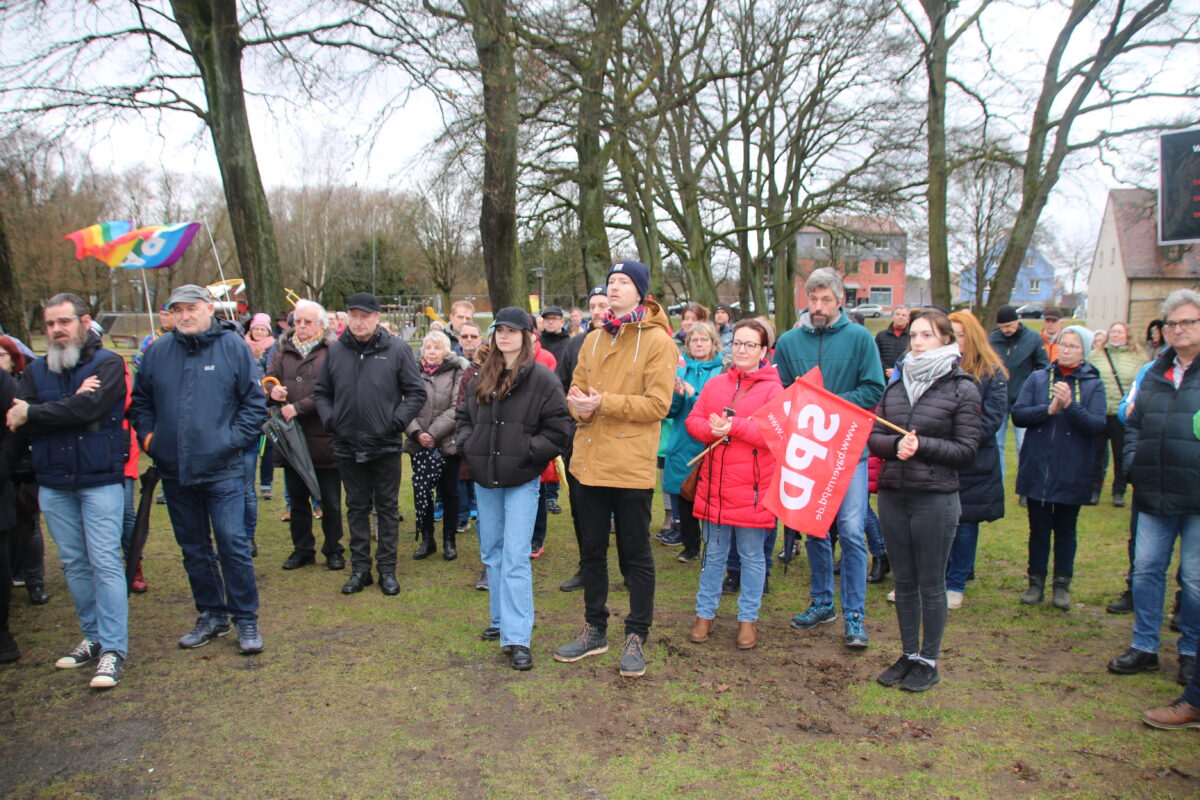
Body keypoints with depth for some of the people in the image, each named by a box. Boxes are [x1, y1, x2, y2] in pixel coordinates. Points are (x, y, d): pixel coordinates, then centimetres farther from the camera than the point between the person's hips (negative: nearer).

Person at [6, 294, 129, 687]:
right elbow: (18, 423, -3)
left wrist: (33, 413, -7)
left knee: (105, 562, -6)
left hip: (100, 480, -5)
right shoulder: (36, 371, 10)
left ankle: (113, 649, -1)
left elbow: (90, 408, -20)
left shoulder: (108, 364, -4)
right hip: (53, 482, 5)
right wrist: (72, 402, -16)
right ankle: (93, 637, 23)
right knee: (74, 564, 11)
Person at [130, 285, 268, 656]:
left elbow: (256, 402, -1)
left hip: (222, 470, -4)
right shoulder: (158, 351, 7)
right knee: (193, 548, 13)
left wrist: (233, 439, -10)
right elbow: (140, 400, 18)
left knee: (233, 544, -5)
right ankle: (211, 615, 27)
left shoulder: (233, 346, -2)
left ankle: (246, 620, 7)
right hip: (174, 471, 4)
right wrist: (147, 434, 4)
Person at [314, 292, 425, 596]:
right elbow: (322, 392, 12)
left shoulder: (397, 349, -4)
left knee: (387, 508, 8)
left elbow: (416, 392, -2)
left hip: (385, 446, -2)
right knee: (357, 508, 13)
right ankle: (360, 568, 23)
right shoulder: (336, 351, 4)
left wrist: (397, 421, -12)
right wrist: (329, 419, -3)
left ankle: (387, 569, 18)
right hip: (347, 446, 3)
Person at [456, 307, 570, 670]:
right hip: (485, 478, 6)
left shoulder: (542, 378, -7)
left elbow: (558, 429, -10)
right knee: (492, 553, 15)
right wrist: (468, 445, 2)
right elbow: (463, 417, 19)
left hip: (521, 480, -6)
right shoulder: (481, 378, 10)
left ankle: (517, 638, -6)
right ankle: (501, 620, 31)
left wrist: (527, 452, -15)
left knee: (515, 557, -10)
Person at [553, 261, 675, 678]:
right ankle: (594, 630, 31)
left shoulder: (657, 341, -7)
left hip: (632, 466, -6)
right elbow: (576, 388, 13)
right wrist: (580, 406, -10)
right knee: (591, 550, 16)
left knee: (635, 555, 6)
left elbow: (657, 404, -15)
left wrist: (604, 402, -21)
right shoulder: (593, 340, 12)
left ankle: (636, 637, 21)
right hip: (589, 463, 6)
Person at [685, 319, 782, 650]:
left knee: (752, 556, 9)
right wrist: (712, 429, -15)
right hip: (715, 486, 4)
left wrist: (734, 426, -21)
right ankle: (705, 614, 27)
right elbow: (693, 421, 6)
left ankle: (748, 619, 24)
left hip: (753, 489, -4)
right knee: (713, 554, 15)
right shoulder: (715, 384, 10)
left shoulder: (773, 389, -5)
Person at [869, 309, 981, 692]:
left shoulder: (962, 388, -4)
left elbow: (966, 449, -6)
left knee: (931, 583, 5)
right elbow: (874, 436, 7)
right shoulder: (897, 384, 9)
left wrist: (921, 446, -18)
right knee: (903, 581, 13)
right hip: (892, 494, 5)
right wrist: (895, 444, -14)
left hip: (935, 498, -4)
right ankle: (909, 655, 27)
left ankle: (929, 661, 20)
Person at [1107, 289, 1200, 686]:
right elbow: (1134, 424, 21)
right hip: (1155, 495, 5)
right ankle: (1144, 646, 23)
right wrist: (1132, 461, 7)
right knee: (1146, 570, 10)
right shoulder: (1154, 373, 13)